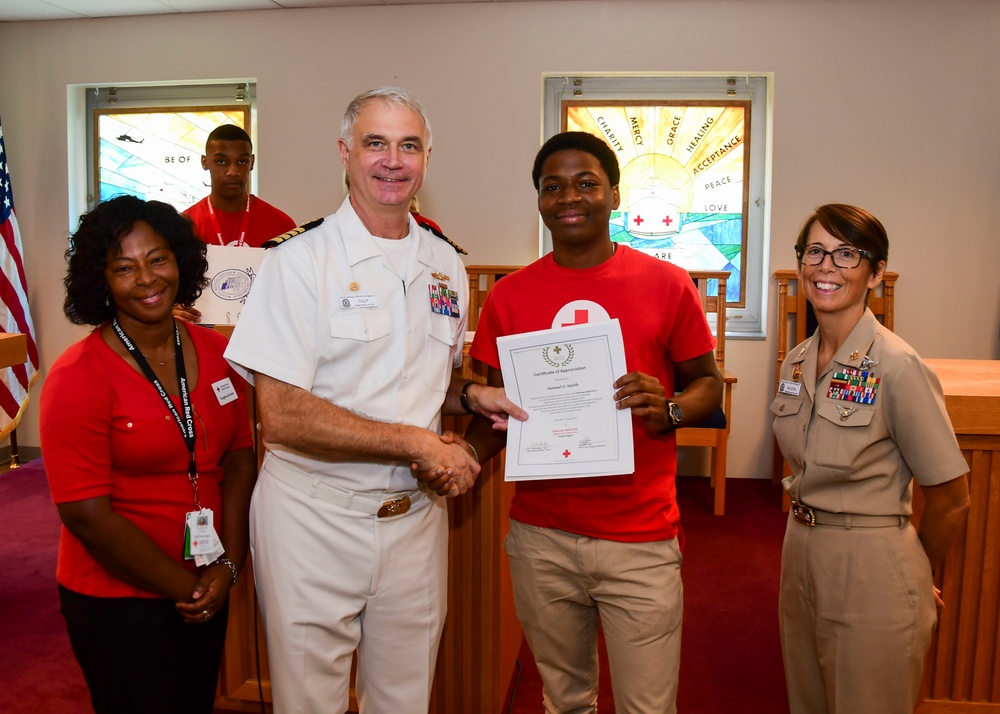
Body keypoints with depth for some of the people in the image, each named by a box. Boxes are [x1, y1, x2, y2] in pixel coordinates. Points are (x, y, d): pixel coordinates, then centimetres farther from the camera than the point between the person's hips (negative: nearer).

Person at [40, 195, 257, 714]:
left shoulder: (213, 352, -1)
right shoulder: (79, 376, -17)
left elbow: (239, 458, 2)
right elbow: (86, 515, -18)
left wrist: (228, 566, -8)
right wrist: (184, 587, -13)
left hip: (207, 591, 6)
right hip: (118, 602, -5)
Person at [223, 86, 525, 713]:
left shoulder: (446, 266, 6)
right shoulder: (301, 261, -11)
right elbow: (281, 416, -18)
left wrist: (471, 395, -4)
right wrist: (417, 442, -19)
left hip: (416, 514, 5)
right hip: (315, 518, -4)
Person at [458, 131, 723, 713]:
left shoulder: (667, 284, -3)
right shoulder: (509, 296, 2)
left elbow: (708, 381, 4)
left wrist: (668, 410, -17)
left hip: (640, 540, -2)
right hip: (540, 537, 2)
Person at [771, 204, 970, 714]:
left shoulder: (898, 368, -19)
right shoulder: (796, 363, 3)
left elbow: (950, 500, -12)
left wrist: (913, 577, 2)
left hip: (871, 570, -7)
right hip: (801, 554, 7)